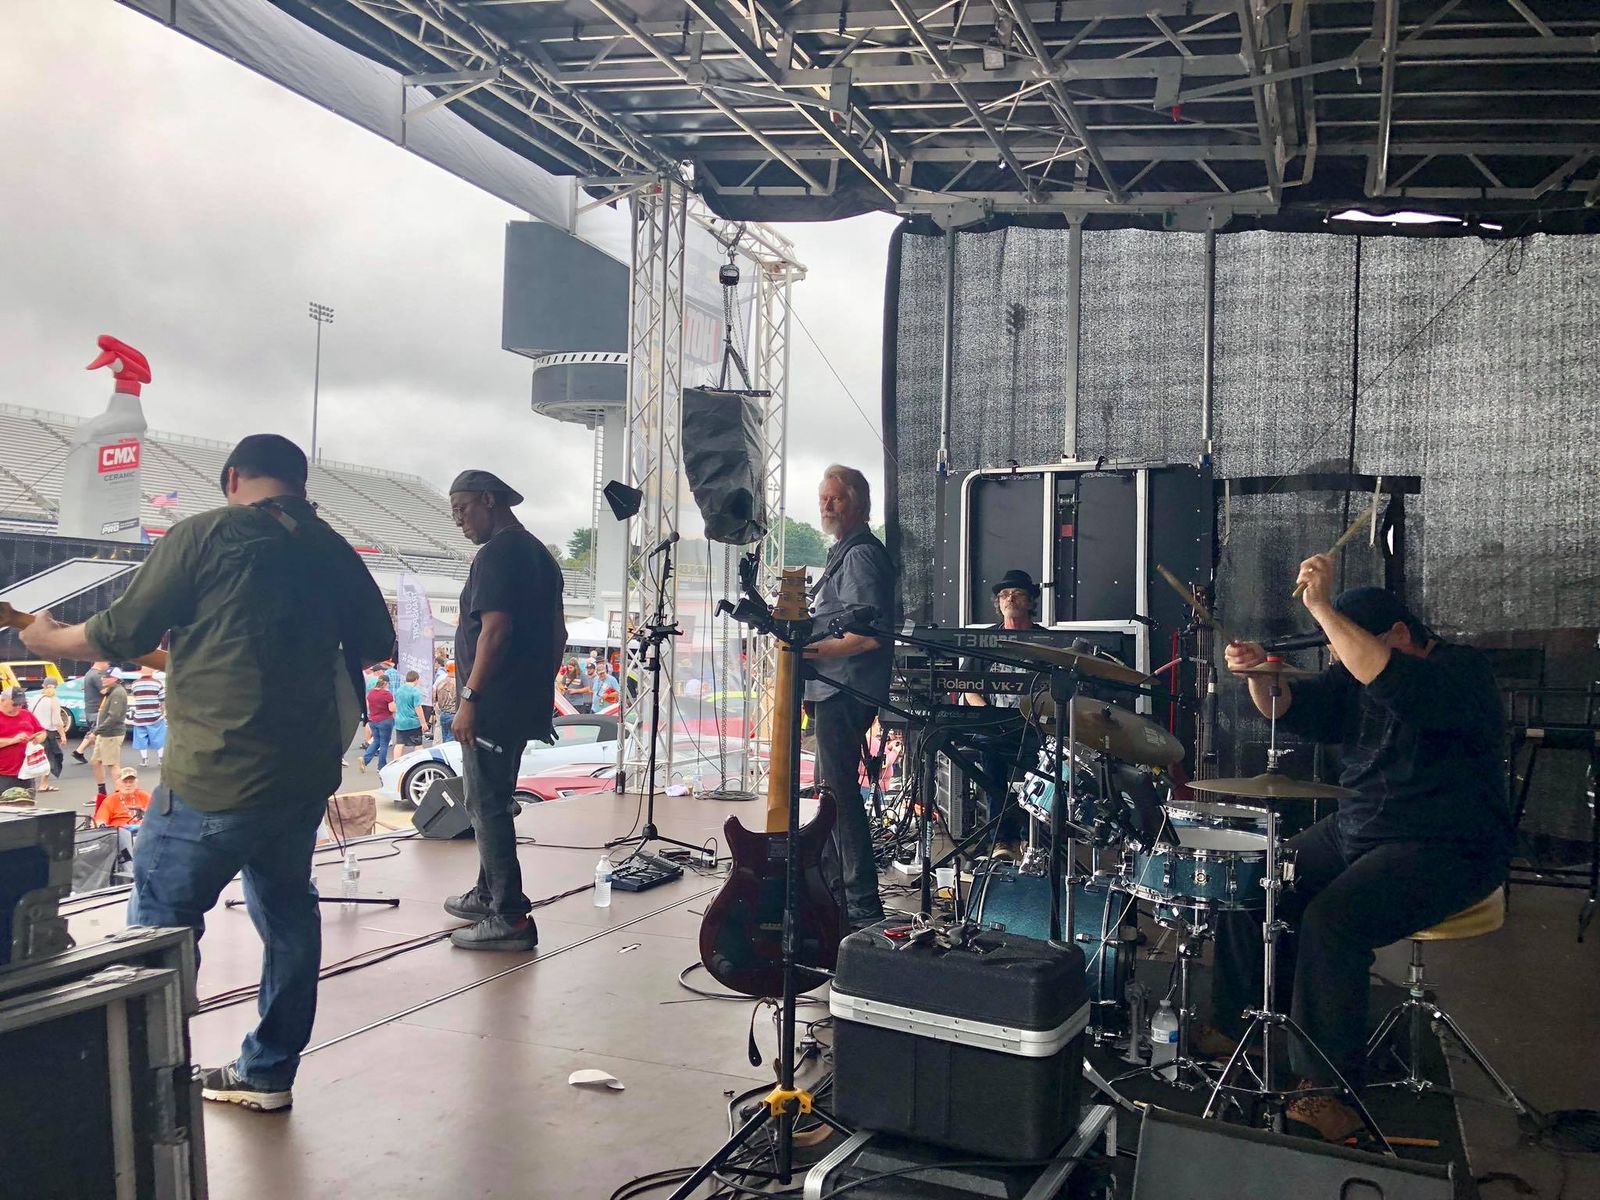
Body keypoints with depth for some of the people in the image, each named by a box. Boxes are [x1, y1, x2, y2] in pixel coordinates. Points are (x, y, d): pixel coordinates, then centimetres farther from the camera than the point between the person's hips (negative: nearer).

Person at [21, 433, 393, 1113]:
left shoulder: (204, 535, -7)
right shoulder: (333, 551, 8)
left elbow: (123, 634, -4)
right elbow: (376, 644, 17)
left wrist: (49, 639, 15)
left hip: (215, 775, -6)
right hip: (307, 773, 6)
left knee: (160, 923, 6)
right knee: (286, 910, 19)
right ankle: (268, 1072, 29)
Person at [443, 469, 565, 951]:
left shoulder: (497, 554, -13)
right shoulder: (541, 555, 17)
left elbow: (496, 628, -22)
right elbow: (557, 633, 21)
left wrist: (469, 697, -20)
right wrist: (542, 688, 26)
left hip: (492, 707, -10)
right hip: (525, 705, 10)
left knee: (488, 807, -6)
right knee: (492, 803, 21)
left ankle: (510, 918, -4)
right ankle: (489, 894, 32)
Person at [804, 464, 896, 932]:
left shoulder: (861, 555, -14)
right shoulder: (844, 553, 19)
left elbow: (871, 634, -22)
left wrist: (816, 650, -21)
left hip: (844, 692, -11)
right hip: (832, 690, 11)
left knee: (841, 792, -11)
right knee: (831, 788, 18)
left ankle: (863, 907, -7)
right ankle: (832, 888, 31)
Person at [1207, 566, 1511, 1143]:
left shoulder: (1463, 670, -16)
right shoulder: (1356, 675, 8)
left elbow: (1394, 683, -38)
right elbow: (1292, 707, -1)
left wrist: (1321, 608, -39)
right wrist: (1258, 674, -22)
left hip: (1446, 851, -8)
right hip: (1356, 830, 9)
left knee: (1330, 920, -28)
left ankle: (1330, 1090, -15)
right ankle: (1239, 1031, 11)